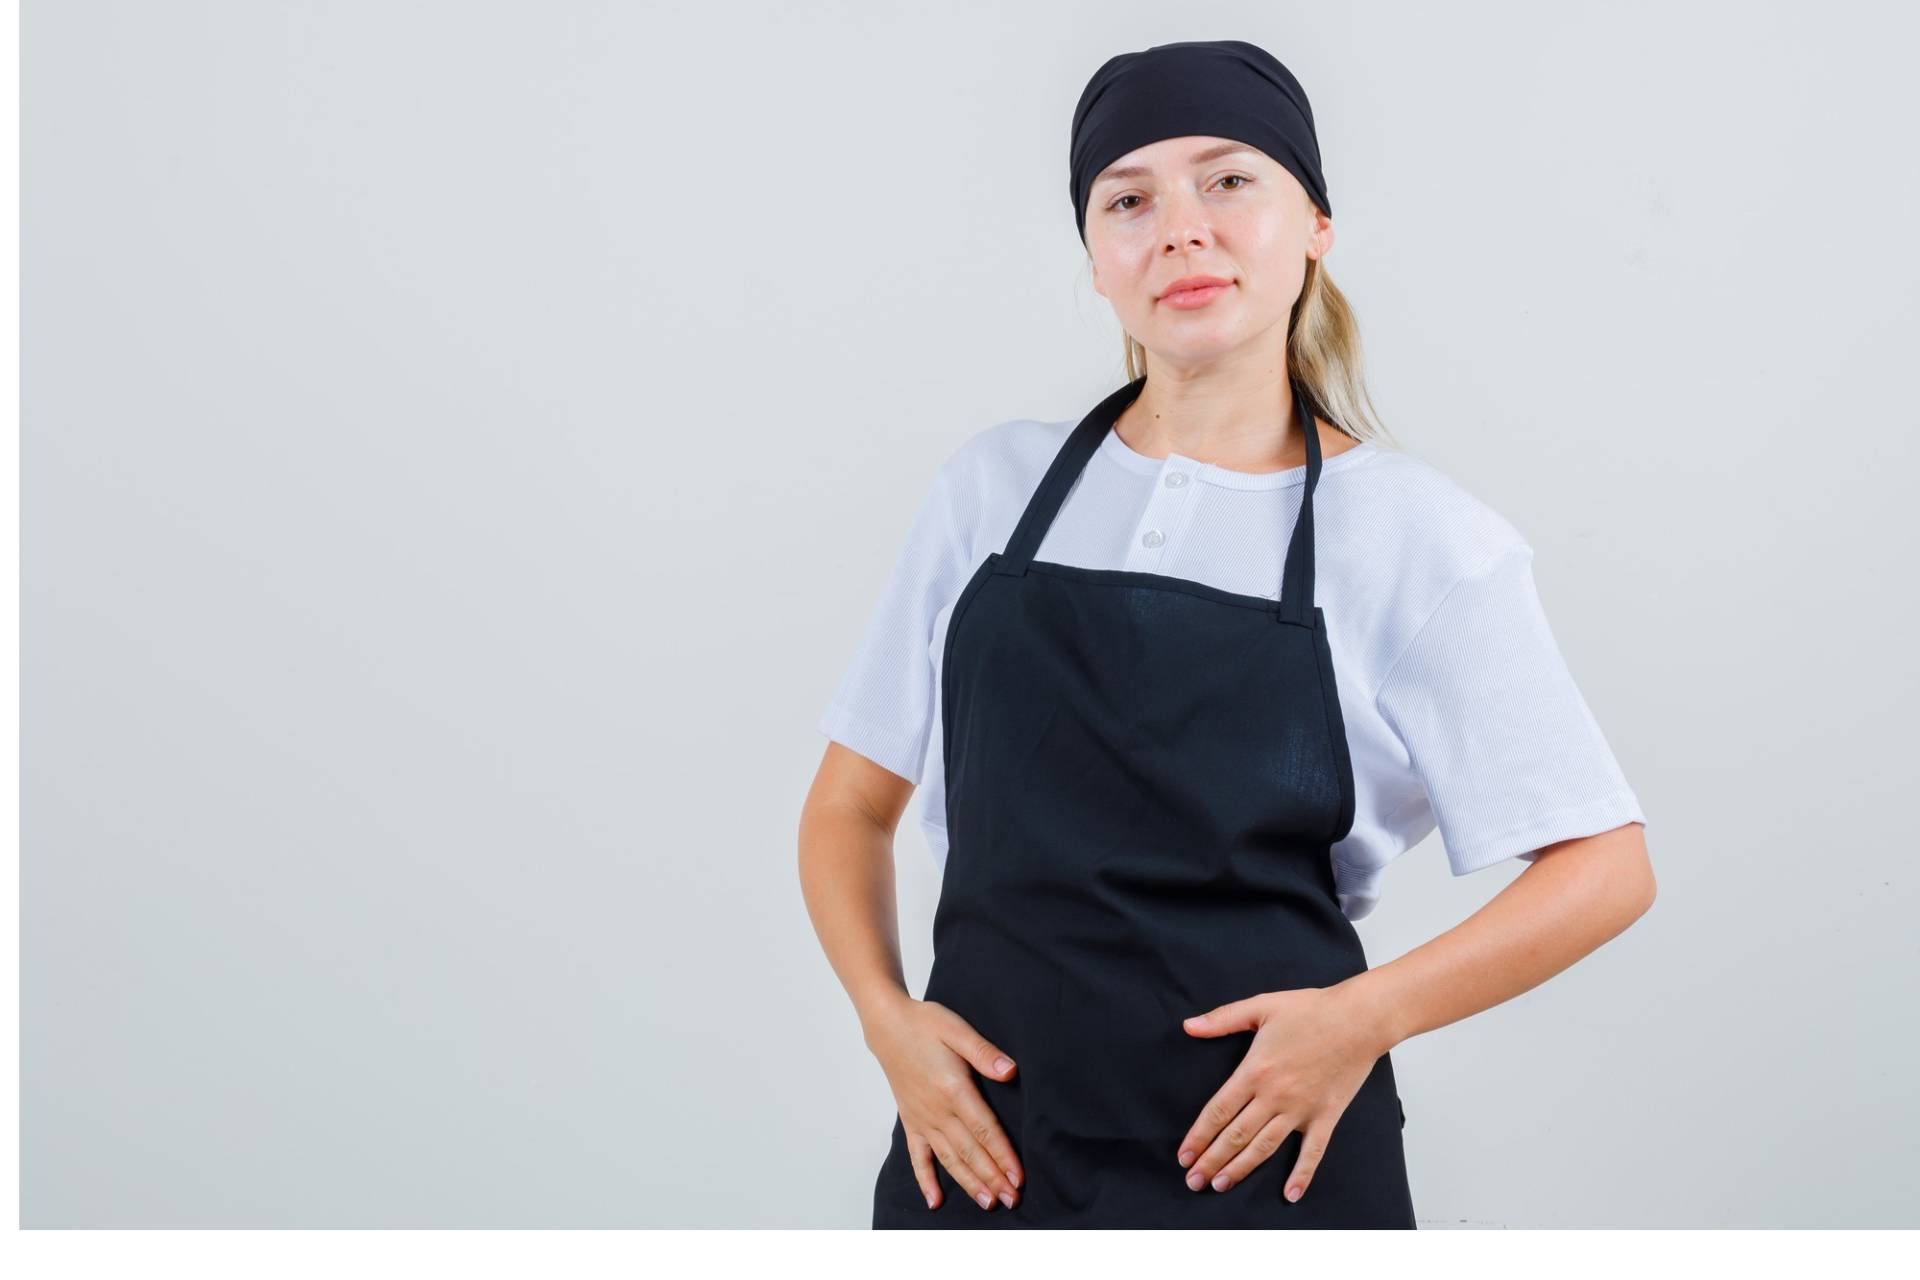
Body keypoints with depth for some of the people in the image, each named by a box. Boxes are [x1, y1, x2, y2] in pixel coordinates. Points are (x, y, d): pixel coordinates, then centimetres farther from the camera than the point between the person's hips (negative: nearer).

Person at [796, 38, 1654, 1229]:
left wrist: (1366, 1014, -14)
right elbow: (850, 802, 8)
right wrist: (887, 1017, -7)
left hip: (1265, 1152, -2)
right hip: (983, 1148, 2)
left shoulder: (1419, 536, -5)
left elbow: (1607, 865, -2)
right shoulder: (996, 485, 2)